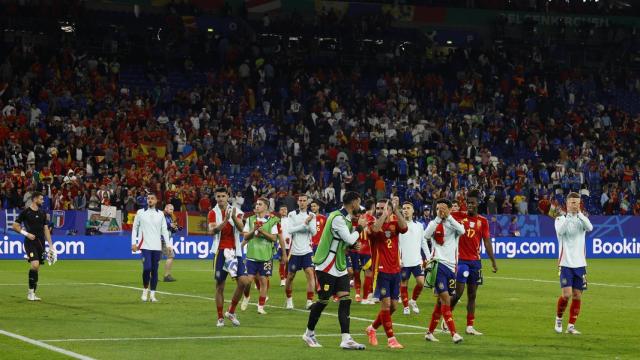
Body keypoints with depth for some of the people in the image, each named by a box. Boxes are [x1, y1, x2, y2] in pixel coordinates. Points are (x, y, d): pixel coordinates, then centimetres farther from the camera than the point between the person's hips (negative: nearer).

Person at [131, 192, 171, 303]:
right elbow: (135, 228, 7)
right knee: (147, 268, -15)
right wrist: (133, 243, 0)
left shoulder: (160, 214, 10)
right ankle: (145, 290, 6)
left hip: (157, 247, 2)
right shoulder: (140, 213, 4)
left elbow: (164, 230, 10)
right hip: (145, 246, -2)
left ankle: (152, 294, 10)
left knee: (155, 270, 3)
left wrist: (168, 244, 2)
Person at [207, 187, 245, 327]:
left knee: (242, 282, -8)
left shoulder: (236, 211, 5)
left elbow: (241, 228, -10)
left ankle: (231, 312, 9)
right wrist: (225, 221, -27)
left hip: (234, 251, 2)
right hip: (220, 251, -2)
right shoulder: (213, 213, 1)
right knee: (220, 286, 1)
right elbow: (212, 231, -14)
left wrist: (234, 218, -28)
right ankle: (220, 318, 9)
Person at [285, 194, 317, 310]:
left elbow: (314, 232, -3)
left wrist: (310, 222, -19)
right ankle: (289, 299, 27)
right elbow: (290, 230, -13)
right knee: (290, 276, 8)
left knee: (310, 273, -14)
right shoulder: (292, 215, 0)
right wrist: (304, 224, -17)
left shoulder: (311, 215, 5)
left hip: (307, 250, 1)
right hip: (295, 251, -1)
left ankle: (309, 301, -15)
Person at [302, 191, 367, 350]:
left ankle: (346, 339, -8)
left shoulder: (346, 218, 11)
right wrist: (359, 227, -7)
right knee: (323, 301, 0)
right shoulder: (338, 218, -18)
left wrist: (353, 245, 3)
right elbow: (350, 239, -22)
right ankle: (309, 333, 19)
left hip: (340, 267, 9)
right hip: (327, 266, -9)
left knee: (345, 299, -3)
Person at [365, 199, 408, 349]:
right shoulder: (374, 224, -3)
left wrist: (396, 210, -23)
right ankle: (391, 339, -4)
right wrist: (384, 214, -23)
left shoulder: (394, 223, 6)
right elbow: (375, 230, -28)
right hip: (381, 270, -5)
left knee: (393, 306, 8)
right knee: (386, 303, -10)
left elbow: (404, 228, -17)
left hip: (395, 270, 5)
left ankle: (372, 328, 28)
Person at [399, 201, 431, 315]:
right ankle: (406, 306, 17)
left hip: (417, 260, 3)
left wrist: (428, 257, 11)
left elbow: (424, 243, 15)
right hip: (404, 262, -3)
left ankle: (413, 301, 16)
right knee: (404, 284, 3)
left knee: (421, 282, -7)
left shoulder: (419, 226, 9)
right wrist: (398, 259, -15)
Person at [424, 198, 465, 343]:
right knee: (445, 299, -14)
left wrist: (448, 216, -19)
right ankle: (453, 333, -16)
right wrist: (438, 218, -20)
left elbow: (462, 230, -16)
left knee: (441, 301, 9)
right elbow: (426, 235, -18)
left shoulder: (453, 224, 7)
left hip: (451, 265, 3)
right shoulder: (434, 223, 3)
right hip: (438, 264, -3)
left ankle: (430, 332, 20)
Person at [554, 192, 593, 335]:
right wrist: (569, 216, -27)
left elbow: (590, 228, -15)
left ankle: (571, 326, 11)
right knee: (567, 294, -14)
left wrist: (579, 213, -23)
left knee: (577, 296, 2)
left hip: (580, 264, 3)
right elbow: (560, 231, -22)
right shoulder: (561, 219, -1)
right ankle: (558, 318, 11)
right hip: (566, 263, -3)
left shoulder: (581, 219, 7)